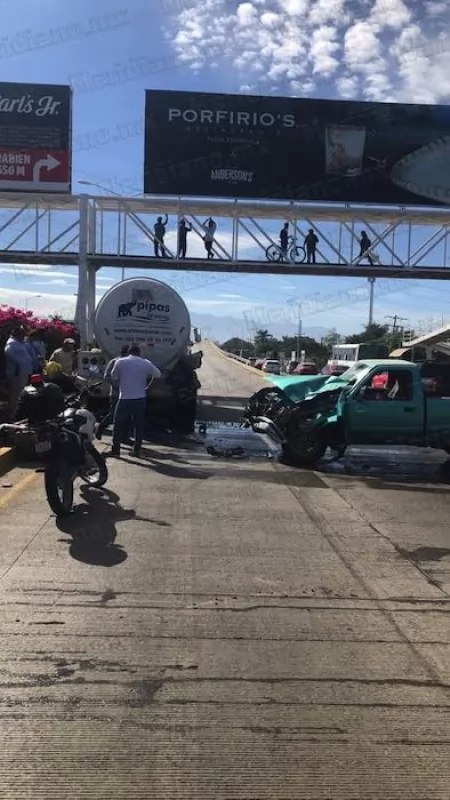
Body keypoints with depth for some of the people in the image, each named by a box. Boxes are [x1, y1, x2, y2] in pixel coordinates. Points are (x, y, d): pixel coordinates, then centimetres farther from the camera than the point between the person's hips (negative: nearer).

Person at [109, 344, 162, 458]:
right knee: (139, 425, 11)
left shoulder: (120, 362, -3)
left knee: (119, 424, 8)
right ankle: (137, 450, 13)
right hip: (140, 398, 2)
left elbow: (113, 377, 8)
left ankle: (115, 450, 8)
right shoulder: (146, 363, 0)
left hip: (125, 398, -2)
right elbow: (158, 374, 11)